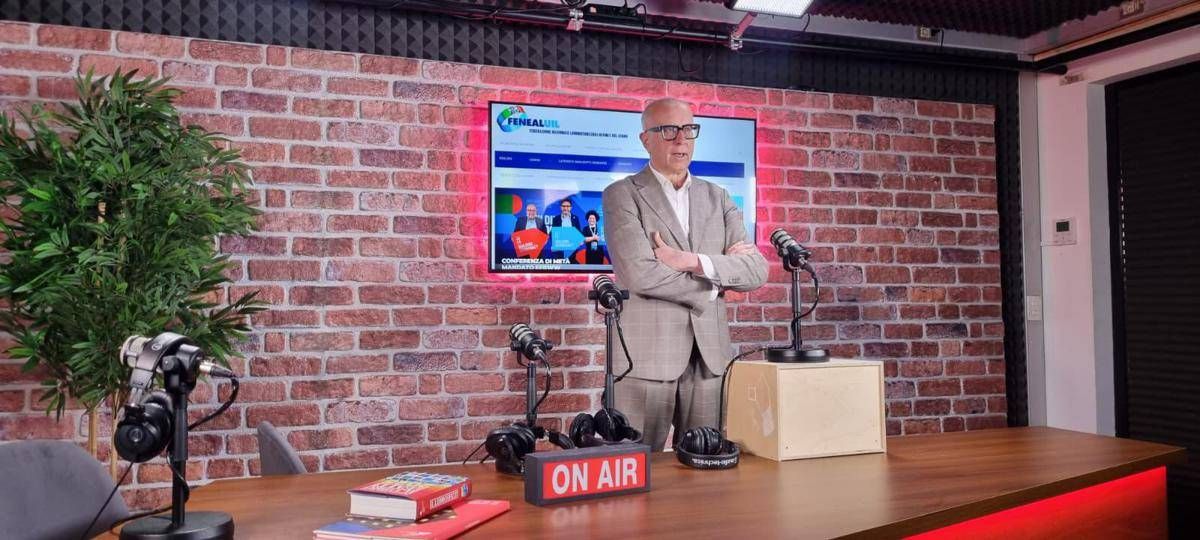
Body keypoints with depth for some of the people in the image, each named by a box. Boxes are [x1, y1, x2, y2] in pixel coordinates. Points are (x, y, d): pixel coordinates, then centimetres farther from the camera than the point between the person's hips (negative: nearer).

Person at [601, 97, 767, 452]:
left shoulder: (718, 197, 14)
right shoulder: (622, 195, 0)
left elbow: (756, 270, 3)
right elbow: (639, 273, -15)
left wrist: (692, 261, -12)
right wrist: (715, 278, -5)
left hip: (710, 355, 4)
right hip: (646, 355, -4)